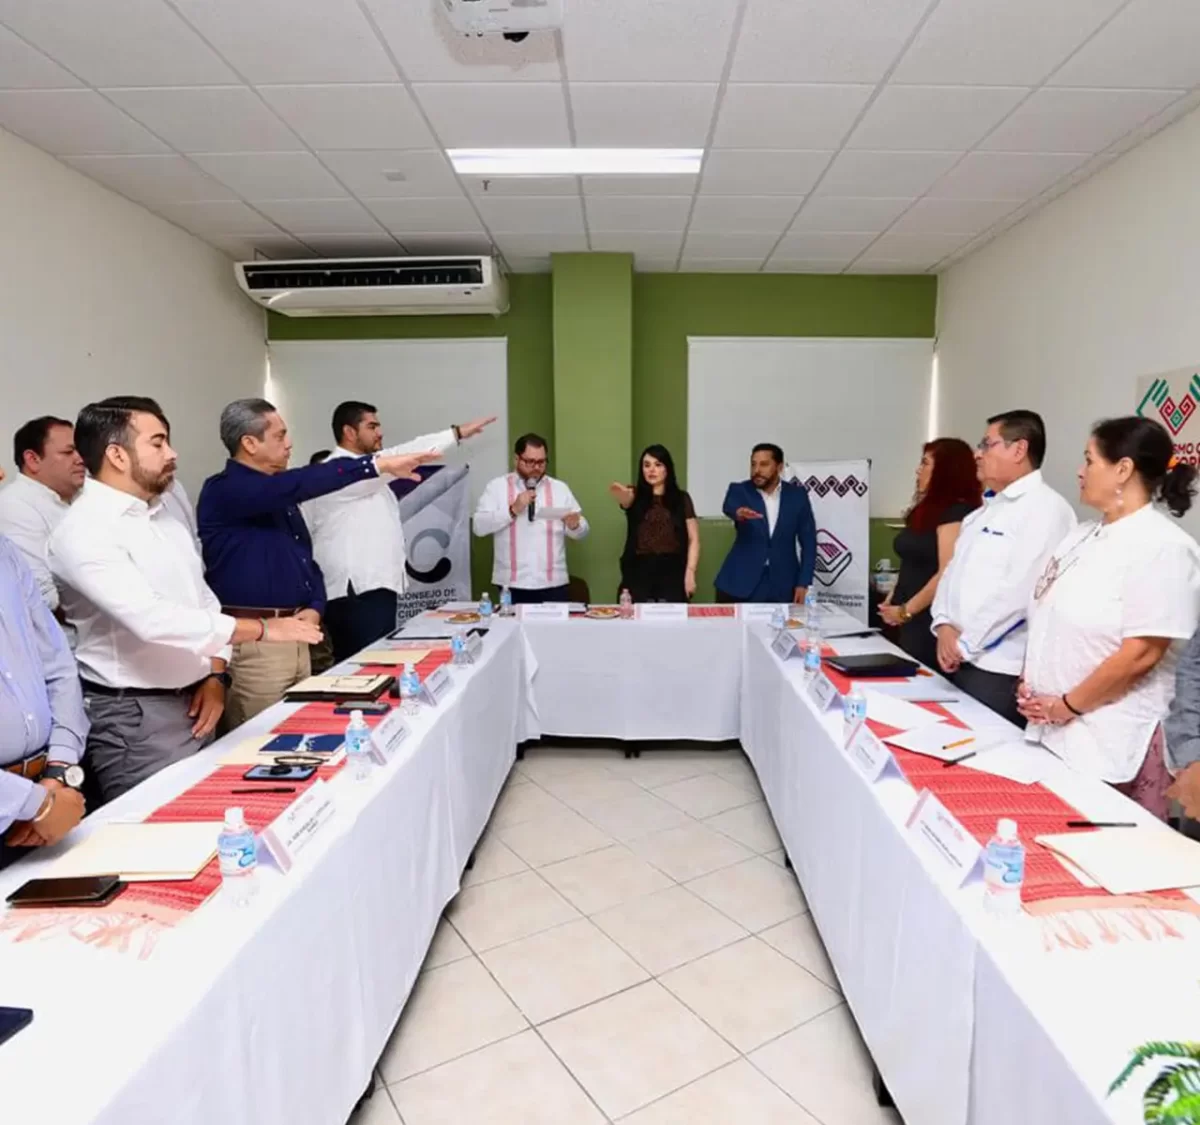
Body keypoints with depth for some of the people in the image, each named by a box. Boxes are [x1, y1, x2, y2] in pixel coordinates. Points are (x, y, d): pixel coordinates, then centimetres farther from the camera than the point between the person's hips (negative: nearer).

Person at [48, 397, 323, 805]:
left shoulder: (165, 516, 11)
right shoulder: (83, 531, -15)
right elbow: (151, 618, -27)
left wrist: (215, 676, 1)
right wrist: (261, 630, -25)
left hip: (193, 702, 8)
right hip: (134, 715, -7)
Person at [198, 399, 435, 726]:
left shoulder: (278, 494, 17)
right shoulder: (224, 490, -11)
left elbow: (306, 559, 20)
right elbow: (303, 483, -27)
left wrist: (315, 608, 2)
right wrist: (377, 464, -28)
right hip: (254, 642, -8)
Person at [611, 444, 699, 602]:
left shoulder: (681, 498, 7)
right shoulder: (635, 496, 6)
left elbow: (693, 539, 5)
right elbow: (625, 498, -20)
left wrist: (690, 572, -6)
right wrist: (620, 492, -44)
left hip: (672, 571, 0)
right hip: (639, 571, 0)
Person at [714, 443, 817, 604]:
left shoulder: (797, 495, 2)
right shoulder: (739, 491, -2)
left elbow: (808, 542, 4)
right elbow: (729, 506, -25)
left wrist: (804, 583, -3)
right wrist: (738, 512, -49)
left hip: (783, 588, 1)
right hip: (740, 586, -1)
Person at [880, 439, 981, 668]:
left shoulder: (956, 512, -13)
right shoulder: (928, 508, 14)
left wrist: (906, 611, -16)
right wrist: (893, 599, 7)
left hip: (930, 622, -8)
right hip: (911, 621, 8)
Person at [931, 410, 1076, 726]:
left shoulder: (1045, 508, -12)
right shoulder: (988, 508, 17)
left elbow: (1021, 591, -22)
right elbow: (955, 569, 14)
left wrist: (965, 644, -15)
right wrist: (944, 626, -3)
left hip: (1000, 670, -8)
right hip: (960, 660, 8)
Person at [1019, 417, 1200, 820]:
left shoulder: (1163, 546, -14)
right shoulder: (1082, 537, 10)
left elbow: (1140, 654, -19)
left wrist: (1069, 705, -12)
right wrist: (1028, 683, 2)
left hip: (1109, 744, -7)